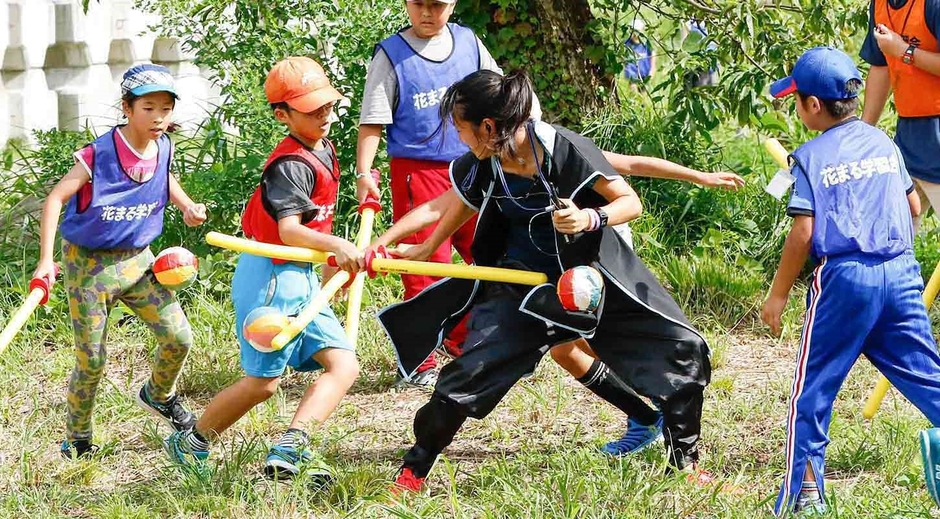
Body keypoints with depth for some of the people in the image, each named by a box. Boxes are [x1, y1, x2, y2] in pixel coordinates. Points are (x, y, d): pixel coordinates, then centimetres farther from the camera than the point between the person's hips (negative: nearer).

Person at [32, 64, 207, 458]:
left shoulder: (163, 148, -4)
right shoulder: (100, 155, -22)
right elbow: (56, 198, -20)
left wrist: (186, 206, 3)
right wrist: (46, 260, -25)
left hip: (136, 259, 5)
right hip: (89, 263, -5)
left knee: (178, 337, -4)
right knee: (91, 362, -1)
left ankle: (158, 396, 27)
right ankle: (77, 439, 21)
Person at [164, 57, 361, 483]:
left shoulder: (323, 152, 12)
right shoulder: (291, 164, -19)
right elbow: (288, 230, -32)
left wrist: (336, 262, 27)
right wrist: (335, 244, -47)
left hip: (301, 280, 10)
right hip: (272, 278, -10)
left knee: (343, 364, -5)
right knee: (263, 381, -3)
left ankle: (289, 450, -20)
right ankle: (189, 444, 16)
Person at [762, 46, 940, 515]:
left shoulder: (811, 157, -4)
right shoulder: (883, 143, 11)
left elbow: (802, 234, -8)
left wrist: (778, 295, 0)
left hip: (843, 277, -4)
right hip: (902, 274, 4)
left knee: (813, 389, 5)